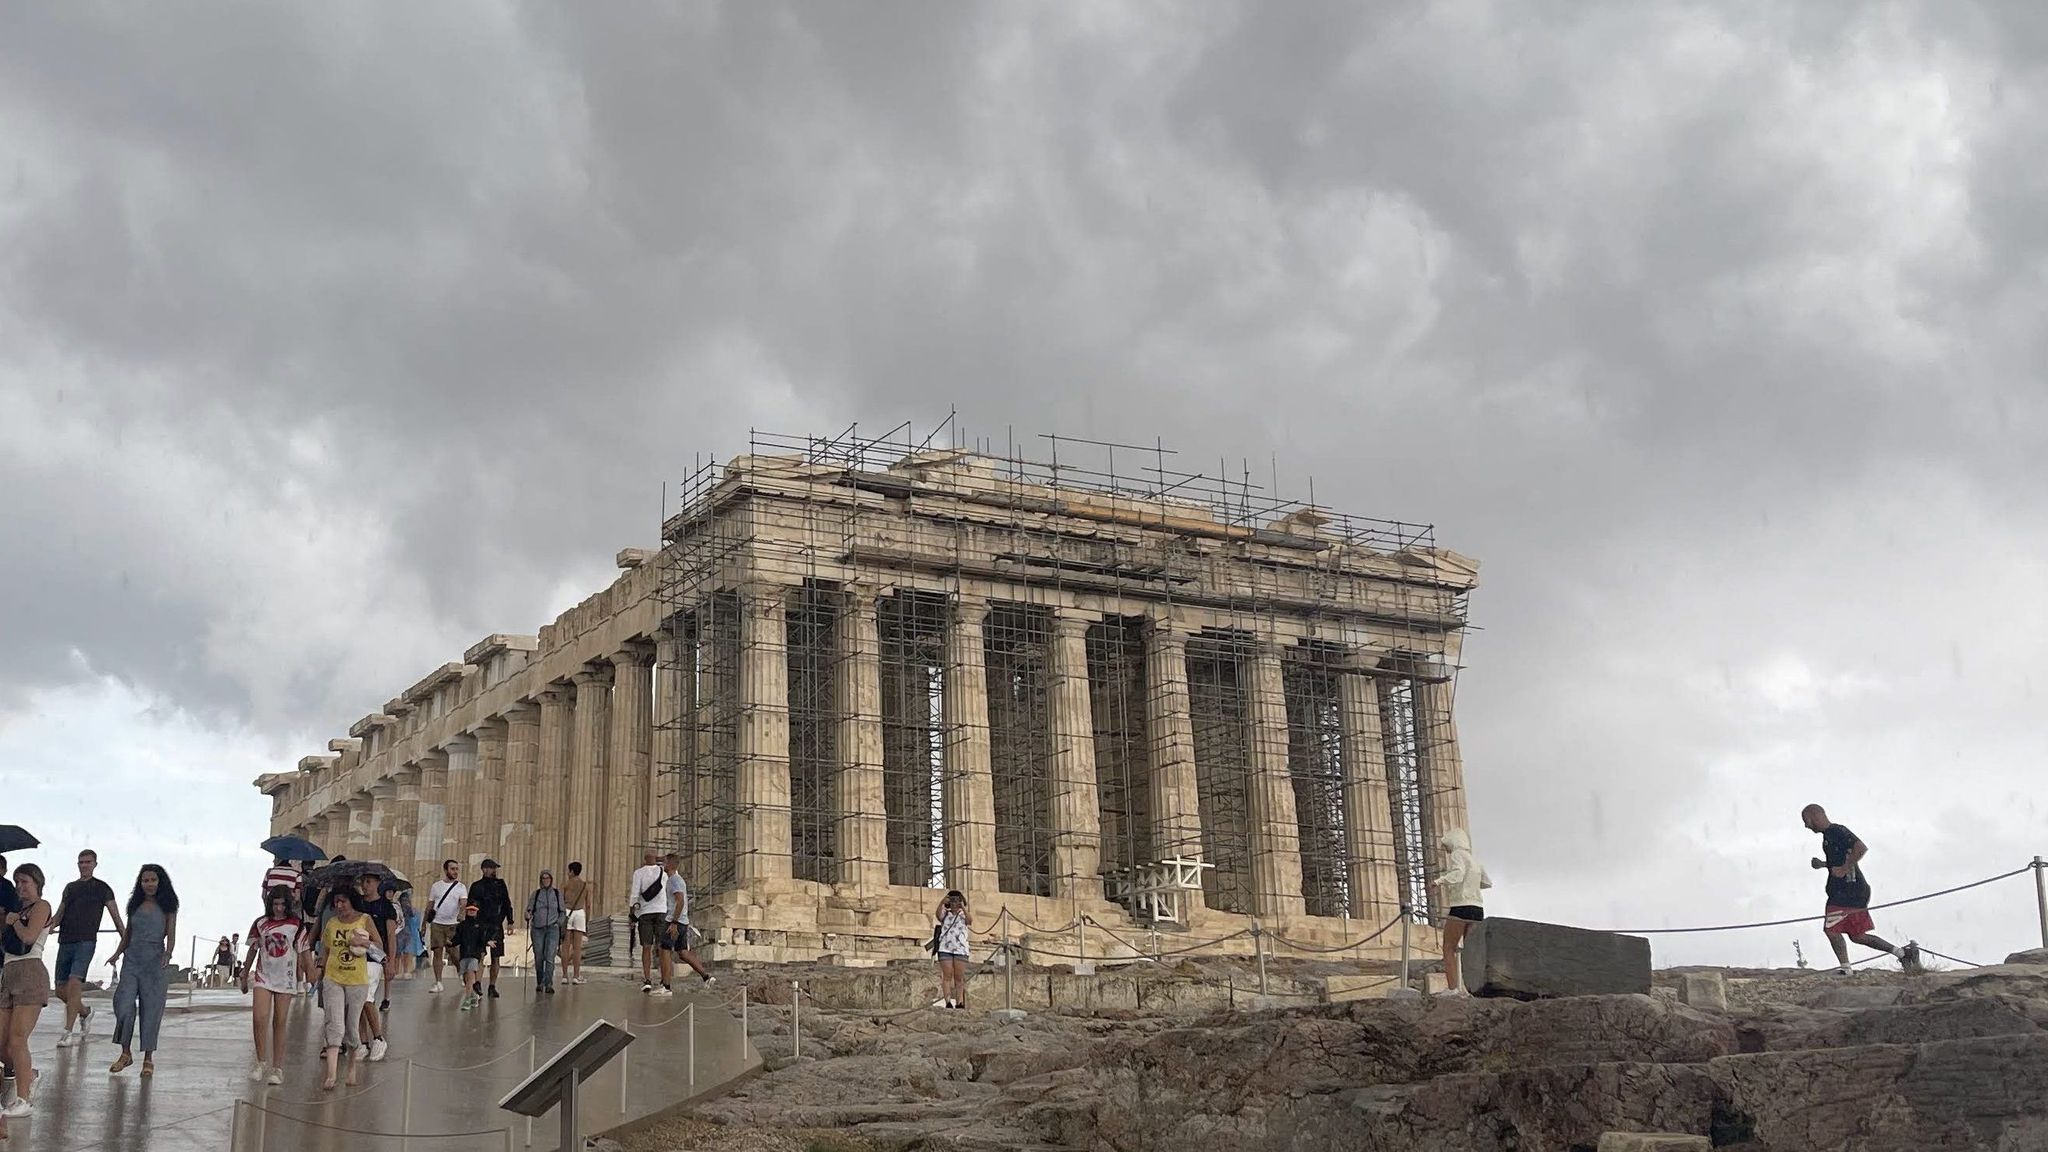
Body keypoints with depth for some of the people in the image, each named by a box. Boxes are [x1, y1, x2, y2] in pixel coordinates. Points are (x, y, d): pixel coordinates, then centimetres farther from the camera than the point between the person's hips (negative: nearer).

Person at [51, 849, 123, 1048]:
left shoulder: (102, 888, 6)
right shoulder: (70, 888, 20)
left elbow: (116, 916, 3)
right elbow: (59, 914, 18)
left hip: (86, 941, -6)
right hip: (65, 941, 6)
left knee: (74, 982, -20)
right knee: (61, 988, 5)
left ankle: (68, 1032, -20)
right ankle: (85, 1012, 33)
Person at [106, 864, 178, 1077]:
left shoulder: (167, 907, 2)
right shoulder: (135, 905, 12)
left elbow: (171, 935, -3)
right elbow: (128, 933, 18)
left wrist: (167, 955, -20)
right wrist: (117, 954, 5)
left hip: (156, 961, -3)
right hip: (132, 959, 3)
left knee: (151, 1009, -1)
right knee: (124, 1005, -7)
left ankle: (148, 1058, 7)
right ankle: (126, 1053, 7)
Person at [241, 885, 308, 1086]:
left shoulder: (297, 926, 0)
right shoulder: (260, 924, 4)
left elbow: (302, 954, 5)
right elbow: (252, 951, 13)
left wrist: (300, 980, 5)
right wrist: (244, 976, 16)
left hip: (285, 979, -1)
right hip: (263, 976, 1)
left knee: (279, 1022, 2)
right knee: (259, 1018, -14)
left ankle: (277, 1068, 8)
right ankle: (261, 1062, 1)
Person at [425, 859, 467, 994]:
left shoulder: (461, 887, 2)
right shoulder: (436, 886, 8)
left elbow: (463, 902, -14)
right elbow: (429, 906, 13)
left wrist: (461, 913, -35)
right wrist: (424, 924, 11)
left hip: (453, 924, -1)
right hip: (437, 923, 1)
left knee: (453, 952, 0)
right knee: (437, 952, -2)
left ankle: (461, 972, 28)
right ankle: (438, 983, 0)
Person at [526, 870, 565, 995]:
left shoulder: (557, 893, 8)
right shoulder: (536, 893, 8)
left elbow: (562, 912, 14)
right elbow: (529, 909, 8)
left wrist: (558, 923, -3)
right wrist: (528, 916, -14)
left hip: (552, 929, -1)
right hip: (537, 928, 1)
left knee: (550, 957, -13)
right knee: (539, 957, 3)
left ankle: (548, 984, -15)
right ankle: (539, 983, 18)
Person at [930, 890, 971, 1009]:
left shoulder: (964, 915, 14)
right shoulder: (945, 914, 14)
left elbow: (970, 921, -7)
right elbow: (938, 916, -9)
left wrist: (963, 908, -16)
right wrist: (941, 903, -23)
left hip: (961, 950, 1)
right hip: (945, 949, -1)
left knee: (959, 978, -2)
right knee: (947, 976, -8)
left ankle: (959, 1003, -2)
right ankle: (947, 1002, -15)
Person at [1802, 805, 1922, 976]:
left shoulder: (1837, 831, -11)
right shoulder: (1828, 835, 20)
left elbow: (1861, 848, -23)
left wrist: (1843, 869, -21)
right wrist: (1822, 864, 18)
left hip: (1848, 890, -10)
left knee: (1830, 928, -10)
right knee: (1858, 935, 10)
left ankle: (1844, 967, -5)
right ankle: (1903, 953, 12)